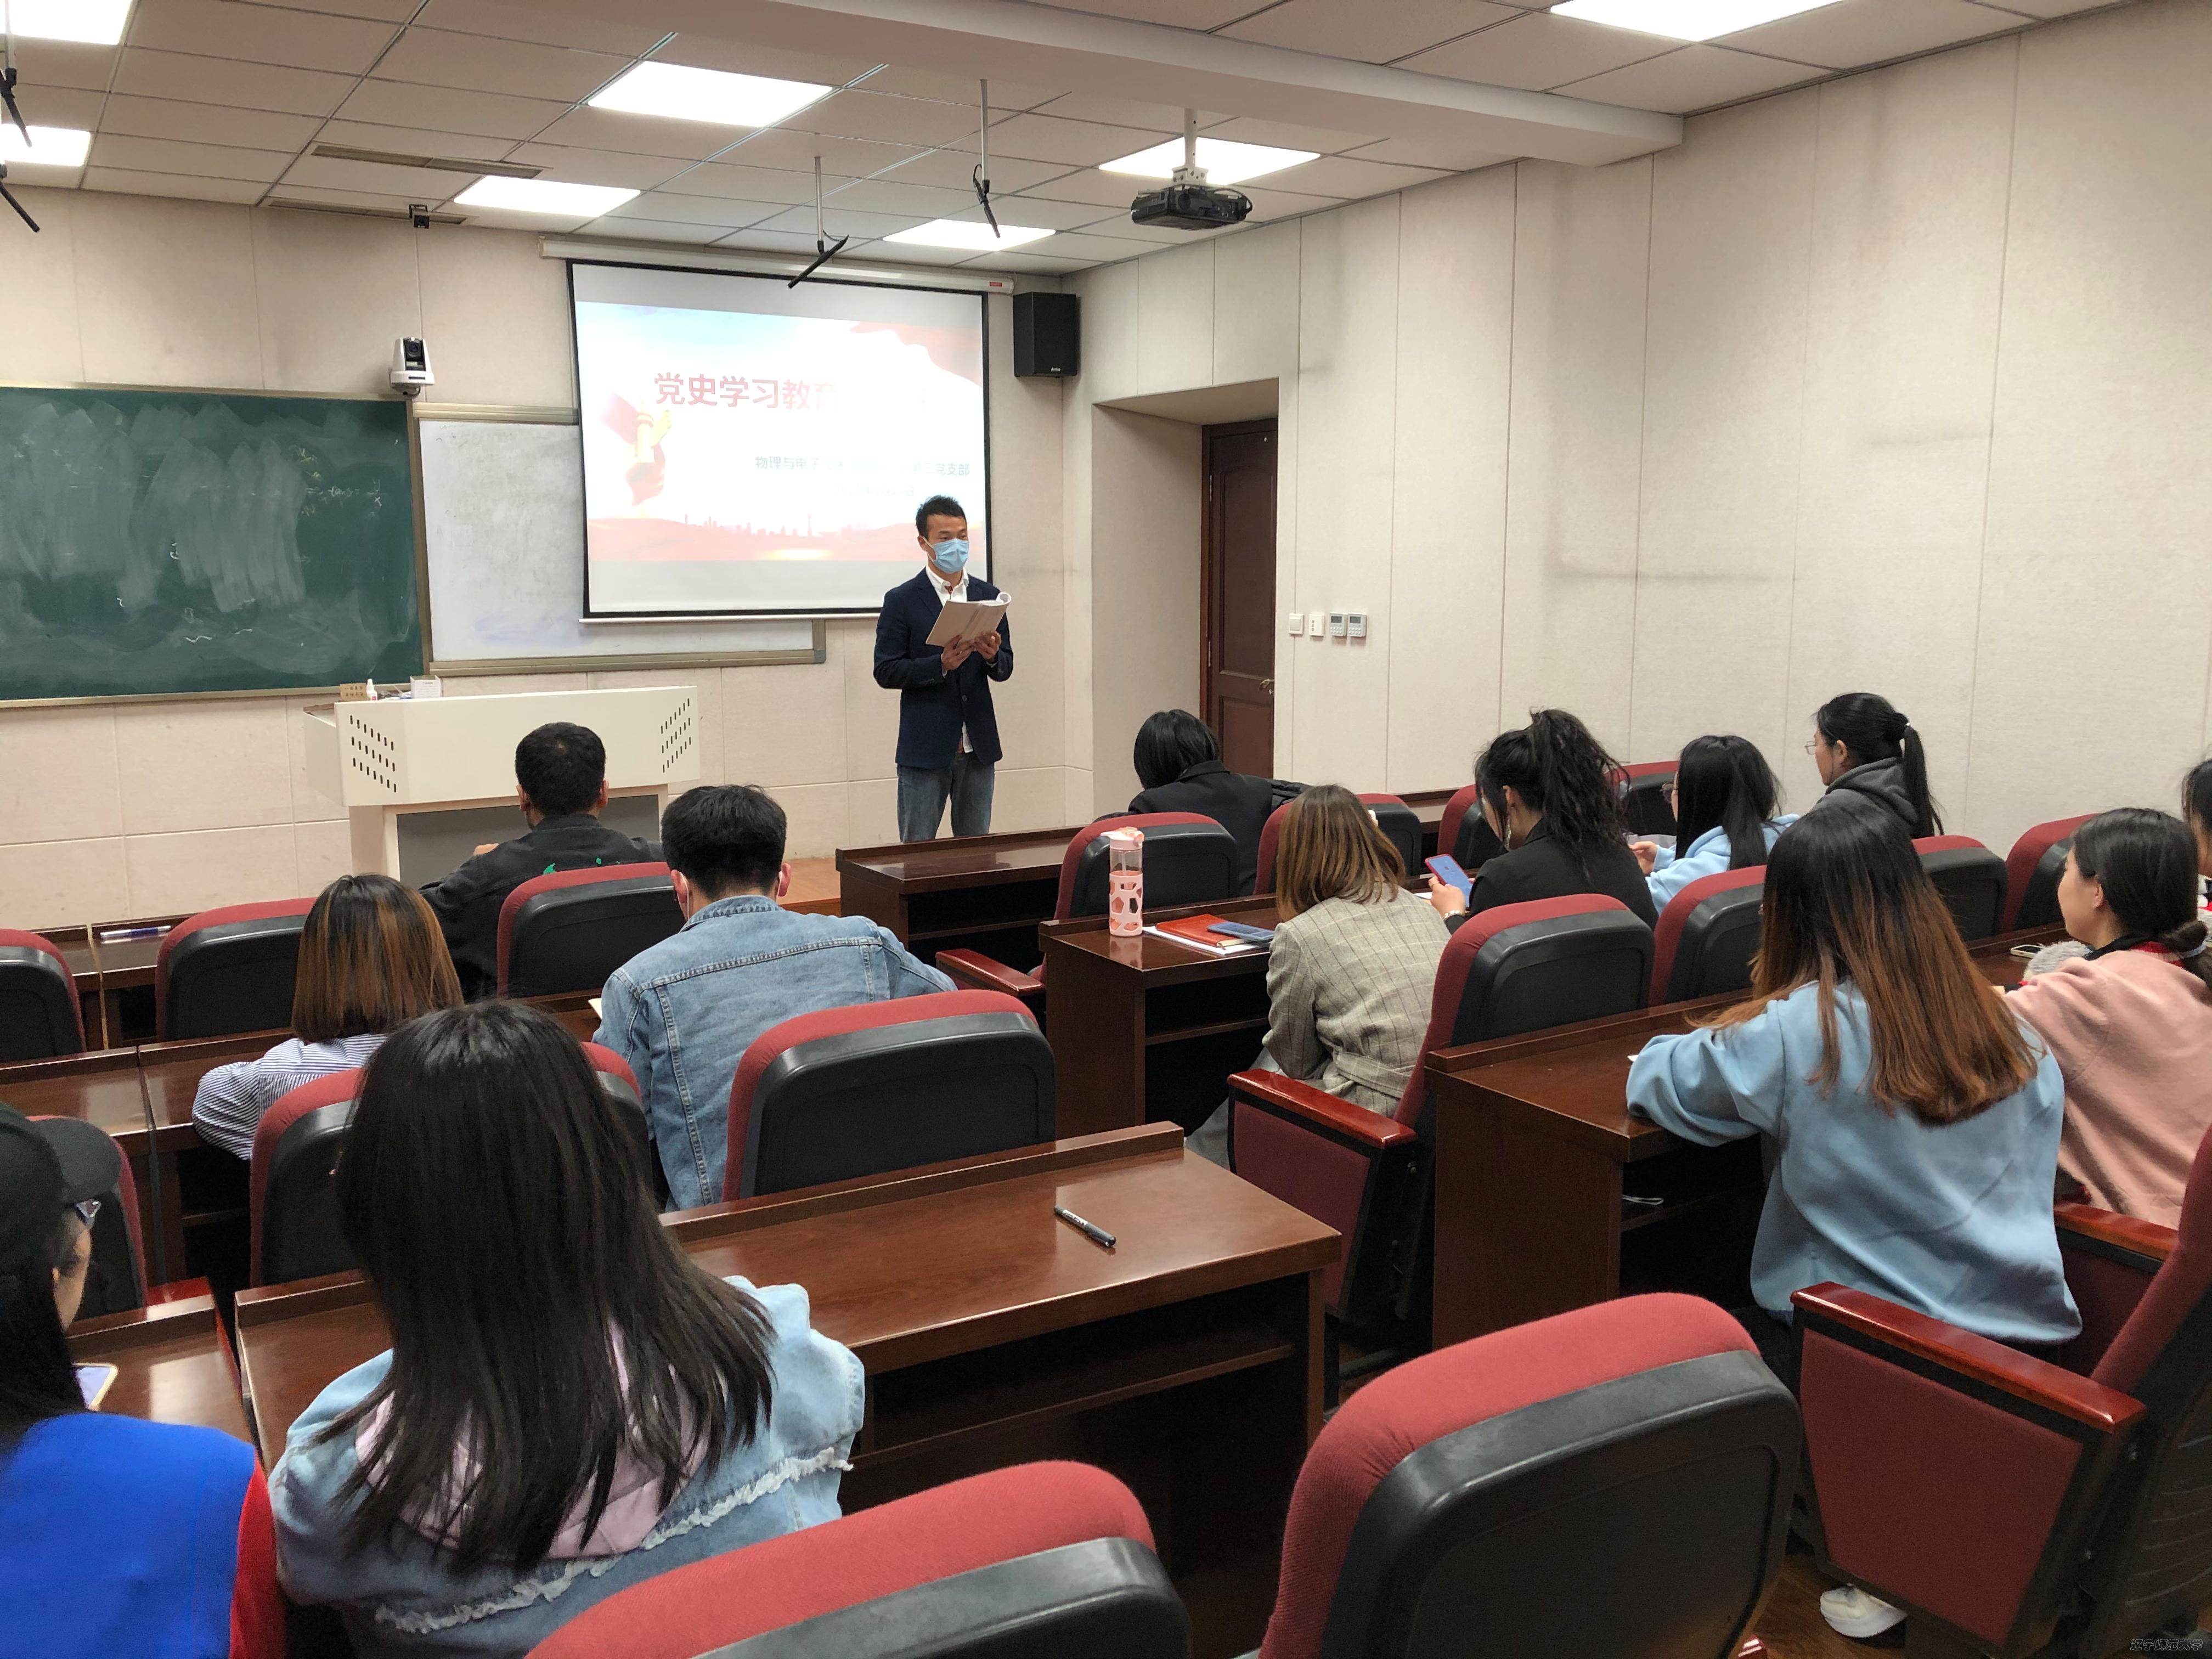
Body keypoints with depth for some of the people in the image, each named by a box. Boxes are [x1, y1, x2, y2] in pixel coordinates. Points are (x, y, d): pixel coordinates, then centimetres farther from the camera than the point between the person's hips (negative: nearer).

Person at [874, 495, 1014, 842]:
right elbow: (886, 672, -7)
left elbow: (1006, 669, 11)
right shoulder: (902, 601, -3)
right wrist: (941, 664, -20)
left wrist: (992, 656, -13)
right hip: (925, 748, -4)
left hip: (978, 747, 4)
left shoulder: (988, 595, 9)